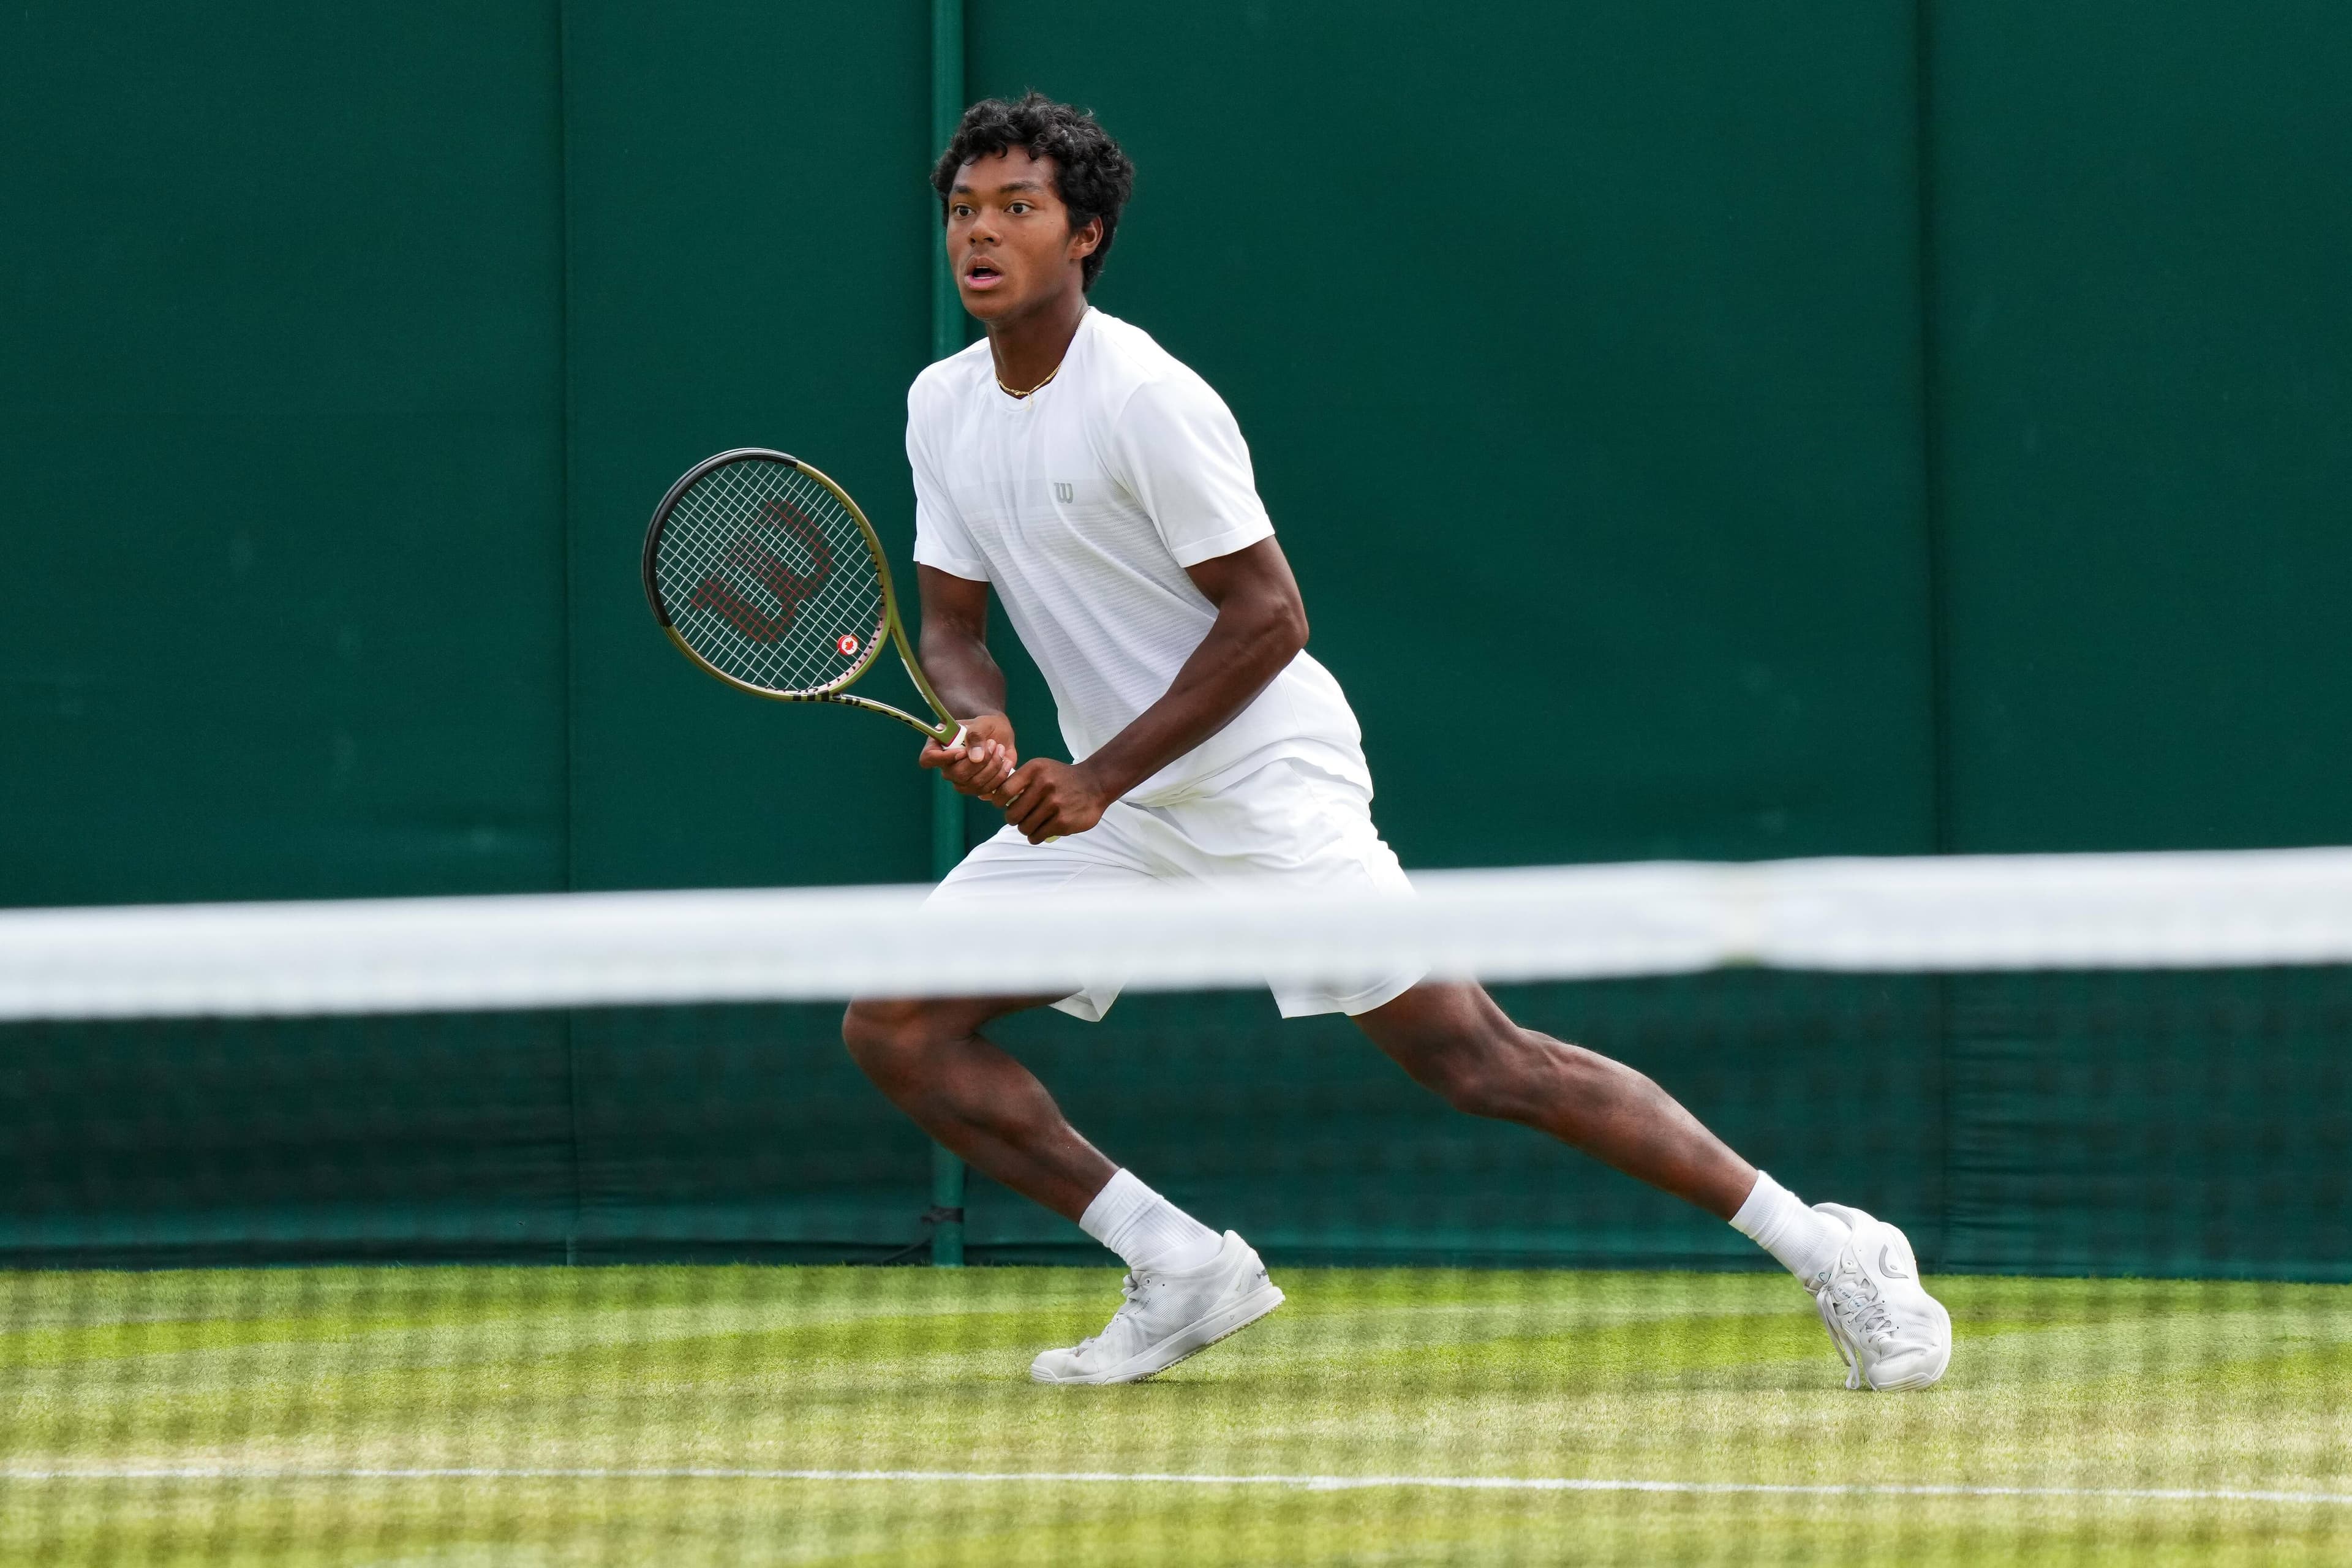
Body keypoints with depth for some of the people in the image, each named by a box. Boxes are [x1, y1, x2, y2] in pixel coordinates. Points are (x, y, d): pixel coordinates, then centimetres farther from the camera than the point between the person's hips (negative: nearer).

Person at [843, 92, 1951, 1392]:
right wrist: (980, 719, -14)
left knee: (1475, 1060, -13)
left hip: (1264, 783, -8)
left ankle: (1822, 1250, -7)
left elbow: (1268, 616, -17)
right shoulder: (942, 407, 5)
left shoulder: (1145, 399, -17)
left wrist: (1102, 778, -21)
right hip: (1106, 801, 8)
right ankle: (1180, 1271, 4)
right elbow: (951, 617, 10)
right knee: (891, 1027, -2)